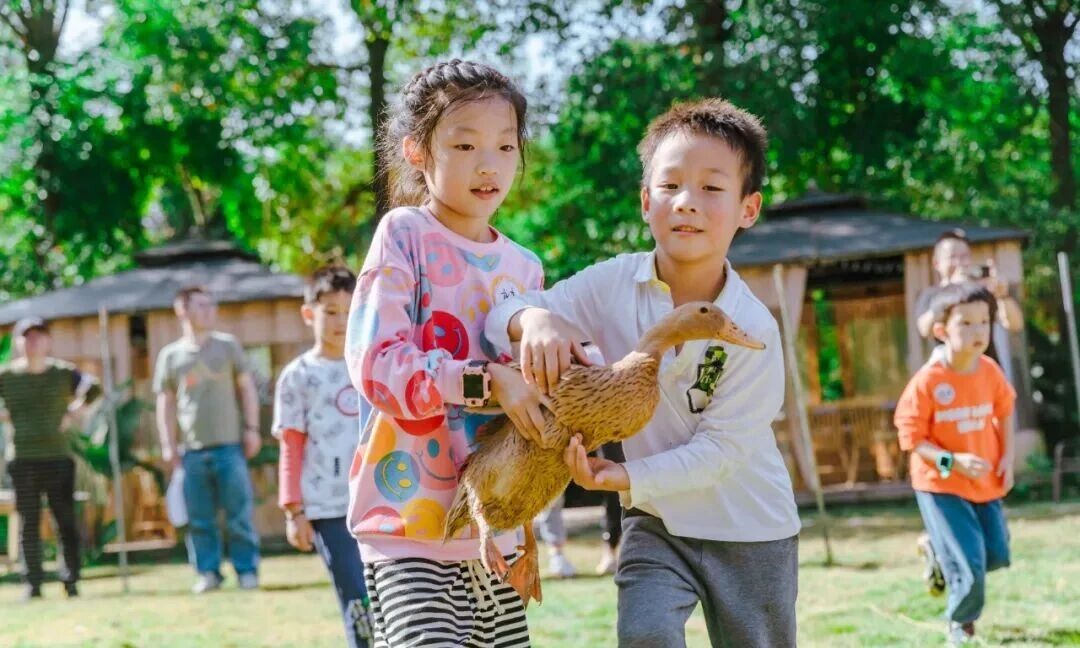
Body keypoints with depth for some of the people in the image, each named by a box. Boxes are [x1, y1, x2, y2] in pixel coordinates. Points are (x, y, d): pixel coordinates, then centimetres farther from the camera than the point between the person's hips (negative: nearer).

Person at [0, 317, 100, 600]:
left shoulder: (63, 373, 2)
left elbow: (93, 389, 12)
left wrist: (72, 413, 2)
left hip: (59, 457, 0)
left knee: (66, 521, 0)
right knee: (29, 523, 2)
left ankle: (71, 581, 5)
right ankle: (33, 583, 5)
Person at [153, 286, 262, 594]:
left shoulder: (228, 346, 6)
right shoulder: (171, 355, 8)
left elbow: (247, 387, 8)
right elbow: (165, 404, 10)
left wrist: (252, 428, 1)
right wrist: (168, 446, 4)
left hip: (229, 444, -1)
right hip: (192, 450, 1)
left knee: (239, 513, -2)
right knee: (199, 518, 2)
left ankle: (247, 570, 4)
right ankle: (208, 572, 9)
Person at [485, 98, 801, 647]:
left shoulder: (752, 329, -21)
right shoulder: (615, 284, -13)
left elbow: (720, 448, -20)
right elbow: (500, 316, -14)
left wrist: (628, 478, -32)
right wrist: (534, 320, -37)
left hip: (749, 529, -1)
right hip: (656, 520, 1)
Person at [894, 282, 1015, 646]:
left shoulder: (990, 372, -4)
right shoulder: (926, 382, -20)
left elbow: (1004, 413, 14)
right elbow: (912, 438, -16)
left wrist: (1008, 457, 4)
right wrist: (952, 462, -27)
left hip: (985, 482, 6)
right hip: (941, 486, -6)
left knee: (997, 556, 9)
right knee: (969, 568, -9)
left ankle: (945, 560, 41)